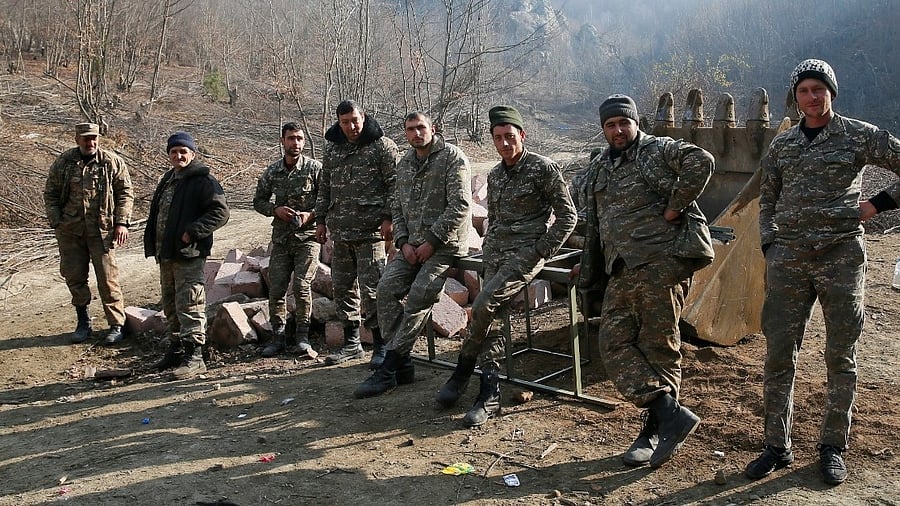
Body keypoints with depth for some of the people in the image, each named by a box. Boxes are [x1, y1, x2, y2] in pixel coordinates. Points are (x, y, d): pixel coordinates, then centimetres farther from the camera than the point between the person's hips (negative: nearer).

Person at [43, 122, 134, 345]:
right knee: (74, 276, 9)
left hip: (102, 230, -3)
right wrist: (56, 223, 1)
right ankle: (83, 322, 25)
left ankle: (117, 325, 5)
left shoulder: (112, 162, -2)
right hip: (70, 231, 3)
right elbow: (50, 194, 10)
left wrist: (121, 222, -7)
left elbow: (125, 193, 2)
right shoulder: (63, 163, 4)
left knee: (108, 279, -3)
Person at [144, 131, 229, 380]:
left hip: (189, 255, -9)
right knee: (171, 304, 16)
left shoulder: (203, 180, -9)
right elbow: (157, 215, 27)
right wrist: (153, 244, 14)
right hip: (166, 254, 9)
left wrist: (192, 232, -22)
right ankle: (176, 349, 28)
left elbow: (220, 212, -17)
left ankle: (194, 356, -6)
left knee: (189, 305, -10)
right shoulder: (167, 180, 19)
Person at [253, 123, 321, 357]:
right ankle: (278, 336, 14)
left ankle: (302, 335, 3)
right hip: (281, 238, 4)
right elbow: (258, 201, 15)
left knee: (302, 285, -12)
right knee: (276, 288, 1)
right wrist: (275, 210, -4)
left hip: (308, 236, -3)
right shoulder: (271, 172, 7)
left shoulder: (315, 168, -3)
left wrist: (311, 215, -15)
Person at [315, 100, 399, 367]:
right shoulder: (332, 149, 15)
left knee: (371, 289, -8)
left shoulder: (382, 146, -2)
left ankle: (381, 346, 3)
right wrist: (321, 219, 17)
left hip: (370, 231, -7)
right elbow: (325, 187, 22)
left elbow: (395, 185, -6)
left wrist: (388, 218, -13)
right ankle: (351, 343, 23)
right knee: (342, 287, 11)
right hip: (340, 231, 7)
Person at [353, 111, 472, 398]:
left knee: (419, 297, -19)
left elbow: (460, 205, -14)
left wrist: (432, 241, -16)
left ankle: (388, 369, -14)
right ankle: (401, 364, -6)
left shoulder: (452, 157, -6)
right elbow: (398, 208, 18)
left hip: (445, 245, -7)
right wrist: (403, 242, 1)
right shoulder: (404, 165, 16)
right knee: (387, 288, -12)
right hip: (412, 245, 7)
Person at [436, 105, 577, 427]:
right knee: (491, 320, -5)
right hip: (495, 254, 7)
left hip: (527, 251, -6)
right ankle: (490, 395, -3)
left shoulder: (544, 168, -5)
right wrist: (486, 251, 10)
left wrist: (541, 253, -11)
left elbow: (567, 216, -5)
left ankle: (463, 371, -3)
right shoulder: (495, 175, 15)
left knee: (483, 306, -23)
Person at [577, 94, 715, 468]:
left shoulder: (658, 151, 0)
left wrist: (675, 207, -16)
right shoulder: (598, 169, 22)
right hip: (620, 273, 8)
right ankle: (671, 413, -1)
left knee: (658, 347, -2)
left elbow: (702, 161, -19)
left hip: (661, 265, -7)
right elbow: (593, 228, 27)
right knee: (614, 344, -3)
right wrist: (589, 276, 27)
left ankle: (654, 431, 5)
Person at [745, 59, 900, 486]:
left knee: (840, 357, 5)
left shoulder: (860, 136, 2)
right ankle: (778, 446, 12)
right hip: (789, 258, 2)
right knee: (779, 354, 1)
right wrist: (769, 246, 7)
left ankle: (833, 448, 19)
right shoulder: (781, 145, 11)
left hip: (841, 257, -2)